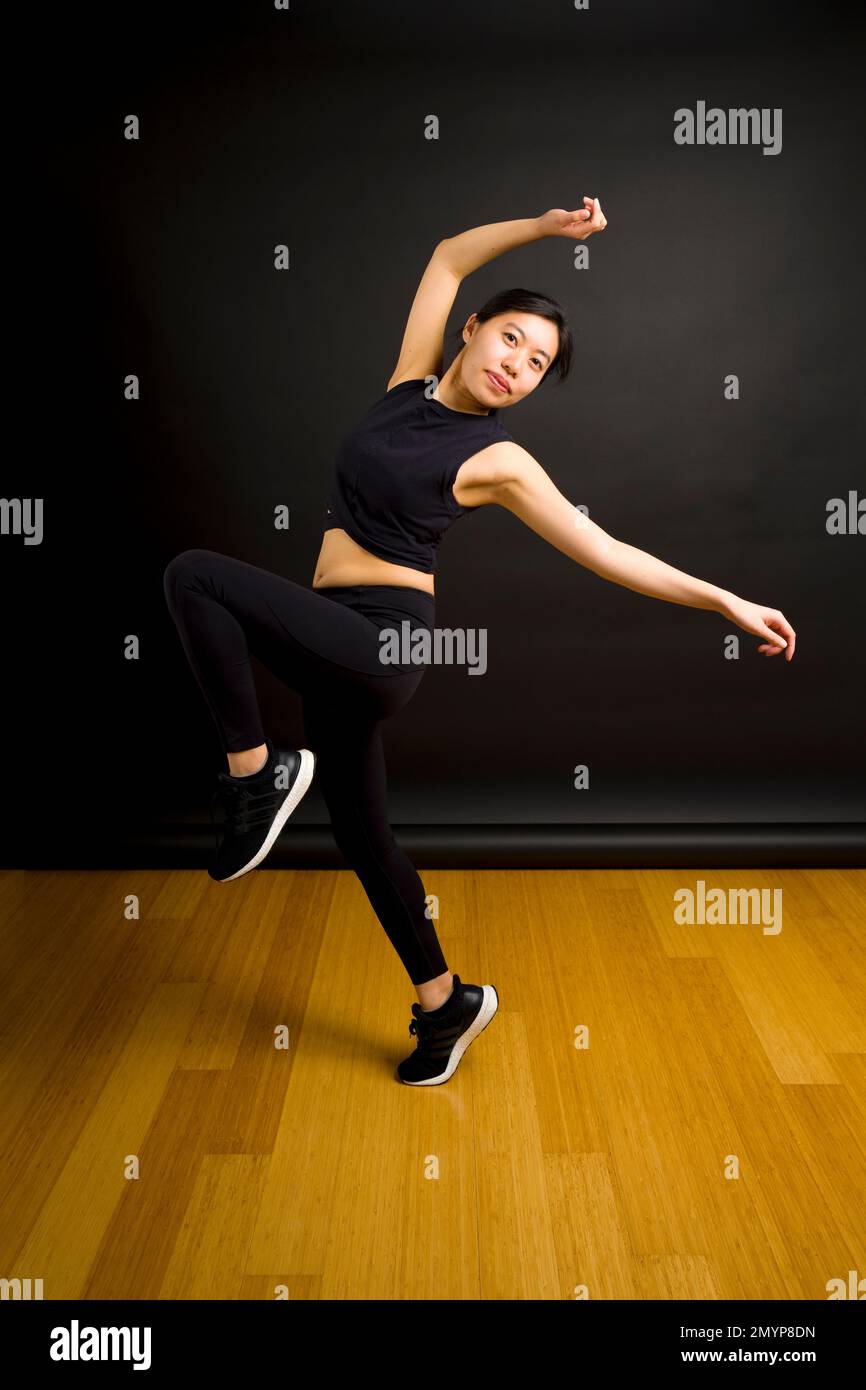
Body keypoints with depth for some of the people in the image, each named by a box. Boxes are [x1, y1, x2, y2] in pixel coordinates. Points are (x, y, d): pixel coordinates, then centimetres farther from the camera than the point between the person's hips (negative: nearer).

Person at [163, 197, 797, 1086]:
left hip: (385, 640, -7)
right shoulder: (411, 383, 7)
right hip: (342, 646, 7)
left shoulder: (497, 460, -8)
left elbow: (606, 553, -6)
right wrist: (546, 227, 11)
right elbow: (447, 257, 17)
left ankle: (257, 772, -10)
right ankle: (446, 1002, 32)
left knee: (194, 574, -20)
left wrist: (726, 600, -9)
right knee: (360, 832, 14)